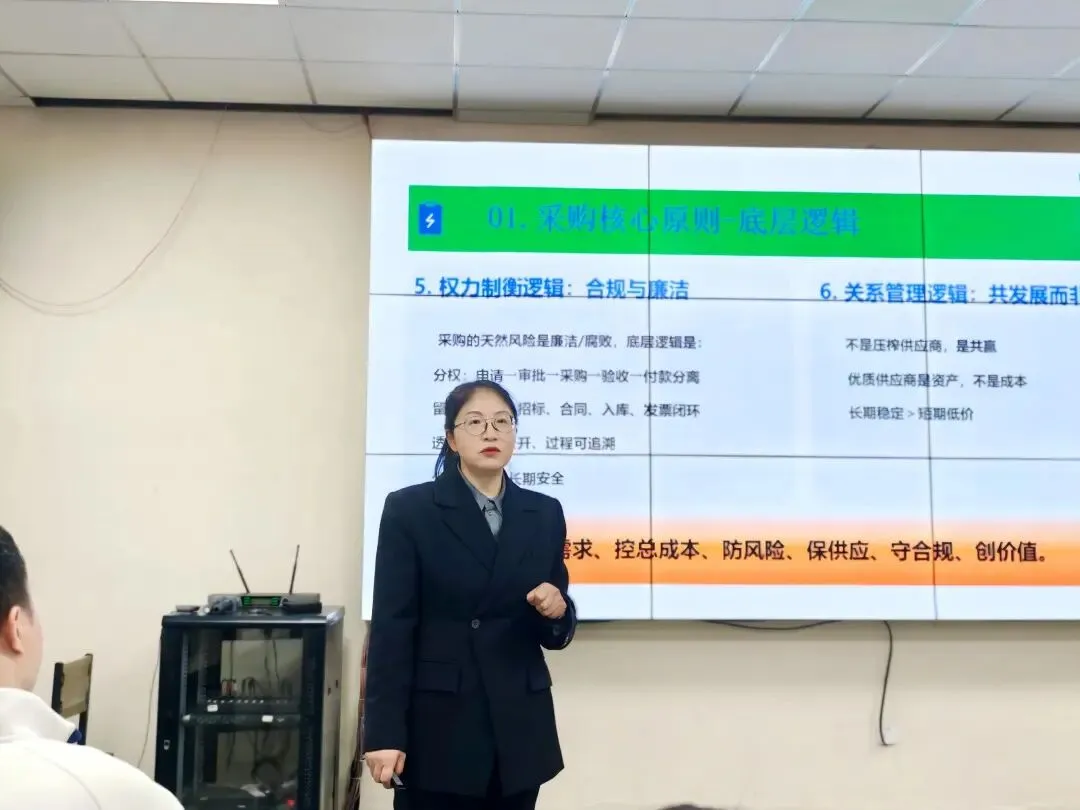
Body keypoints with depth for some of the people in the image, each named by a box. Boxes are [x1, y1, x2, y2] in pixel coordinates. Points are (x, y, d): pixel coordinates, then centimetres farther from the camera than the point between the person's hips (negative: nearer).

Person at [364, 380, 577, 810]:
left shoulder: (545, 513, 7)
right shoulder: (409, 509, -3)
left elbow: (554, 634, 12)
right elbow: (391, 627, -7)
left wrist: (556, 612, -10)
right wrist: (384, 733, -12)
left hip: (519, 729, 4)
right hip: (437, 728, -3)